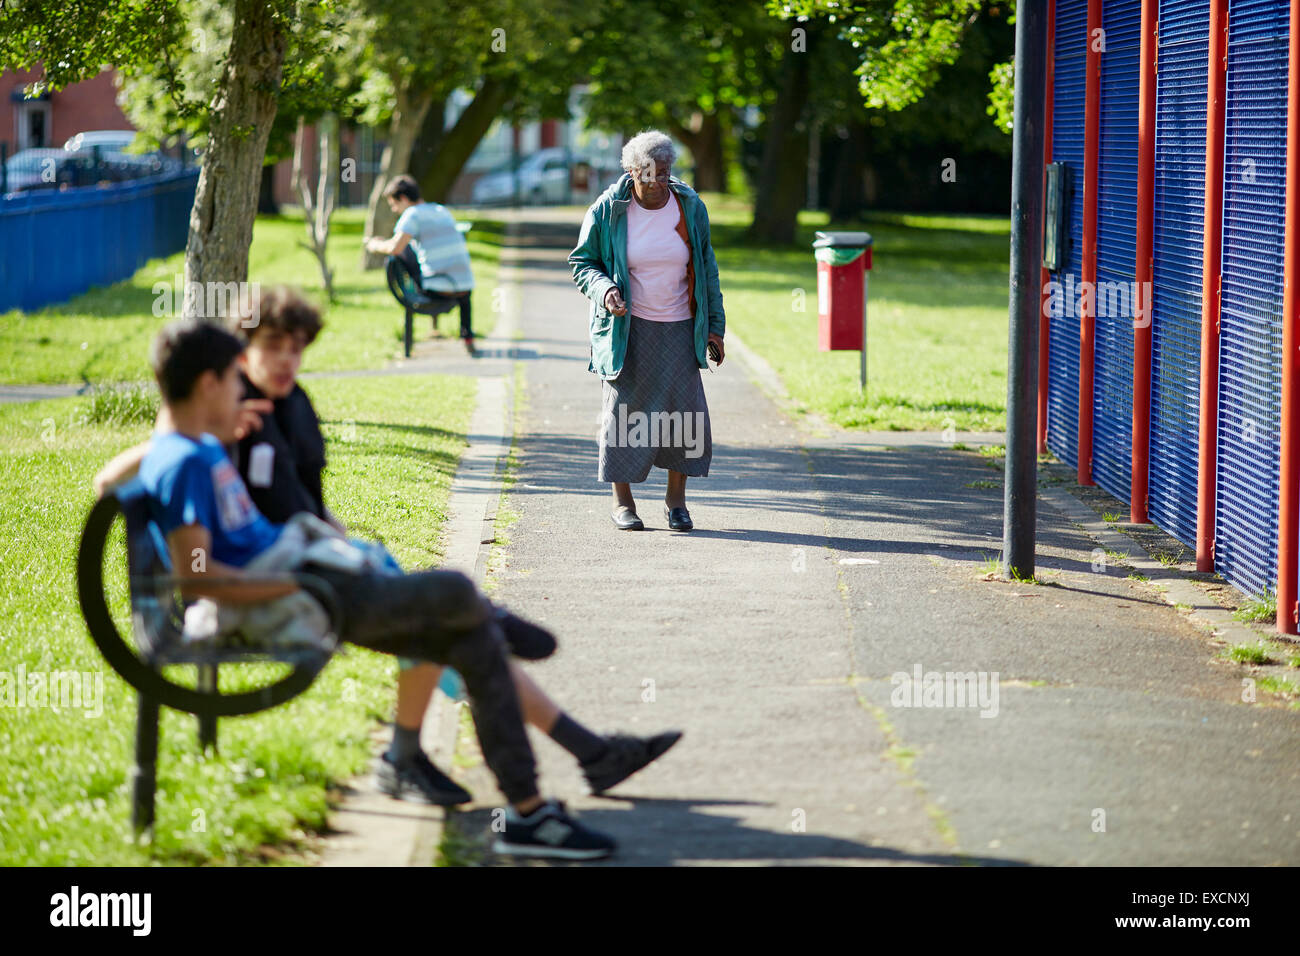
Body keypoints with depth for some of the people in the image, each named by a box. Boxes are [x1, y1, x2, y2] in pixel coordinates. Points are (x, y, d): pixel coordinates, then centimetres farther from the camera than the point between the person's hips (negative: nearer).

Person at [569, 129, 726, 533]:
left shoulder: (690, 207, 2)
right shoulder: (607, 211, -5)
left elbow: (706, 269, 10)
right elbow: (583, 263, 4)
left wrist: (714, 327, 8)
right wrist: (603, 289, -18)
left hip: (679, 330, 2)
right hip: (627, 330, -2)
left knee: (685, 414, -4)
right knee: (624, 411, -1)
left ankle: (676, 499, 10)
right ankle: (622, 502, 11)